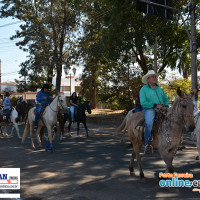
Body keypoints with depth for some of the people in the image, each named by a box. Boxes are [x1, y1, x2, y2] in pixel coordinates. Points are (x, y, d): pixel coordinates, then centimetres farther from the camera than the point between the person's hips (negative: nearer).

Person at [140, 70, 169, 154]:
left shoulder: (159, 88, 20)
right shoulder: (143, 89, 1)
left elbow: (166, 99, 24)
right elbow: (143, 103, -9)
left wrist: (166, 106, 2)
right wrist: (155, 105, -17)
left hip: (161, 109, 6)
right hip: (149, 109, -6)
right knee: (149, 123, -35)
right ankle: (147, 144, -28)